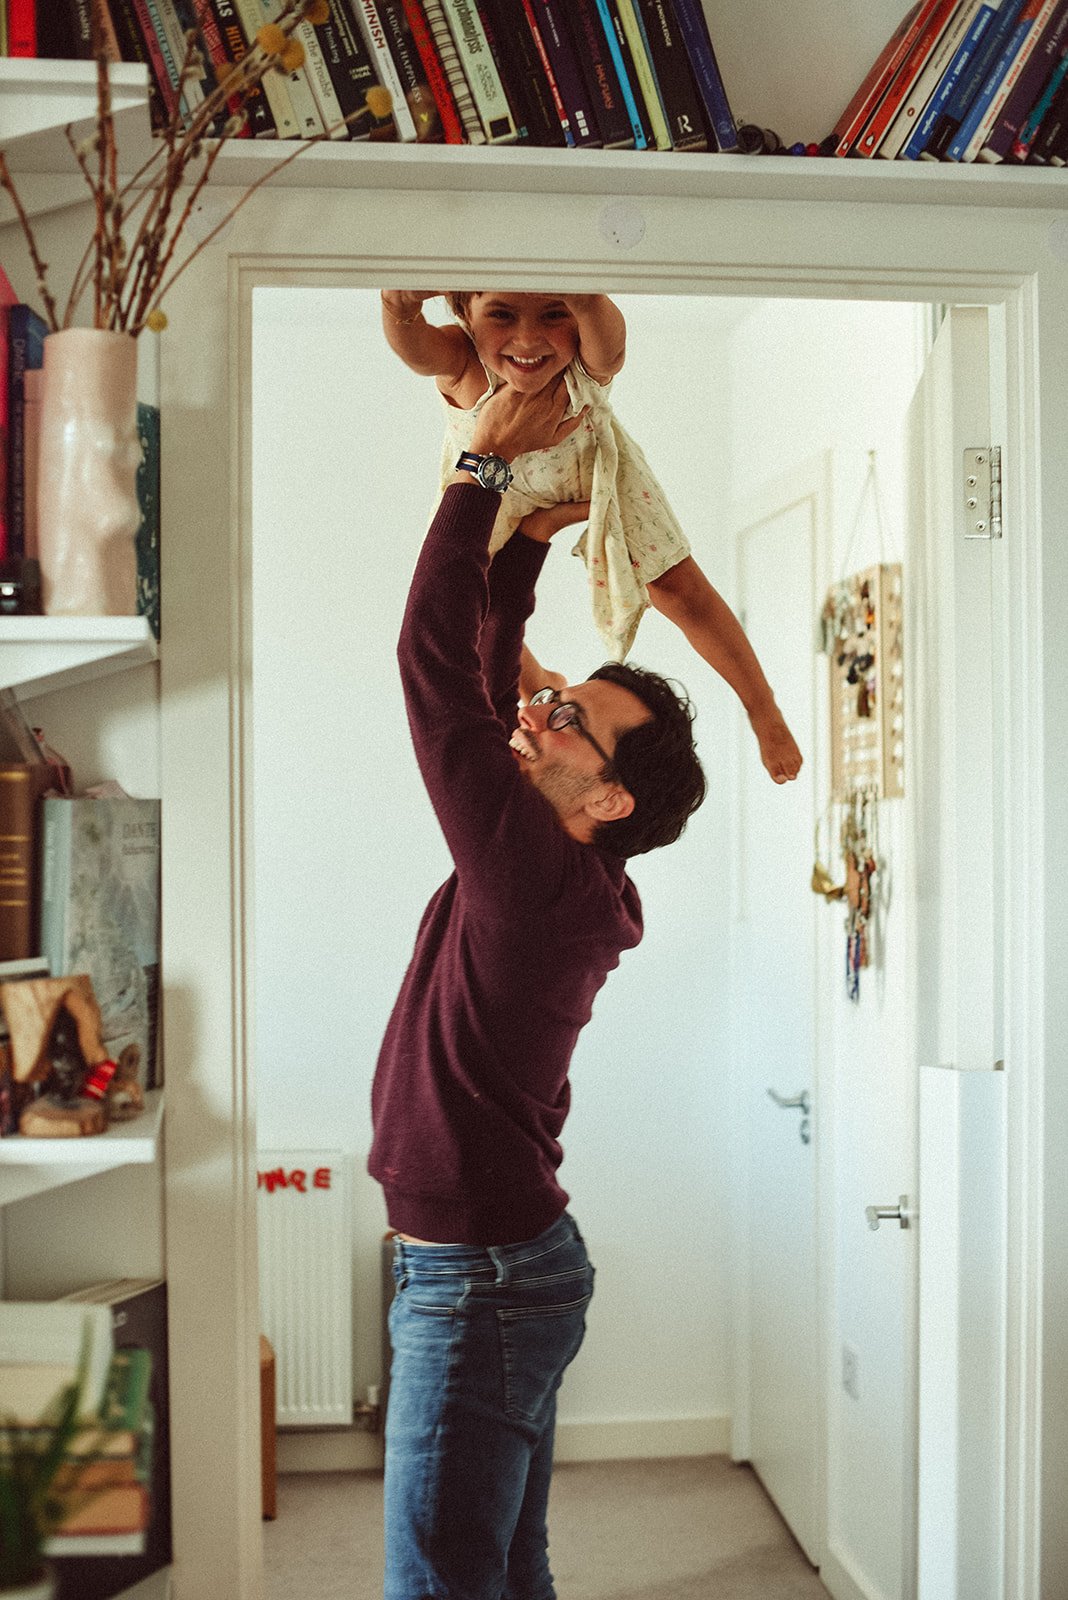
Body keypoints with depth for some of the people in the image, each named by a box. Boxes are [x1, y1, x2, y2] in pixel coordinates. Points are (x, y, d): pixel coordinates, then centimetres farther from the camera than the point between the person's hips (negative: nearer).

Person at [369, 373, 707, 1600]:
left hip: (480, 1279, -10)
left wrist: (486, 466, -15)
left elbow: (436, 662, -22)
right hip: (506, 1262, 10)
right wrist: (524, 538, 10)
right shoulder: (555, 870, 4)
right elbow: (482, 686, 13)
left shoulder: (536, 871, -22)